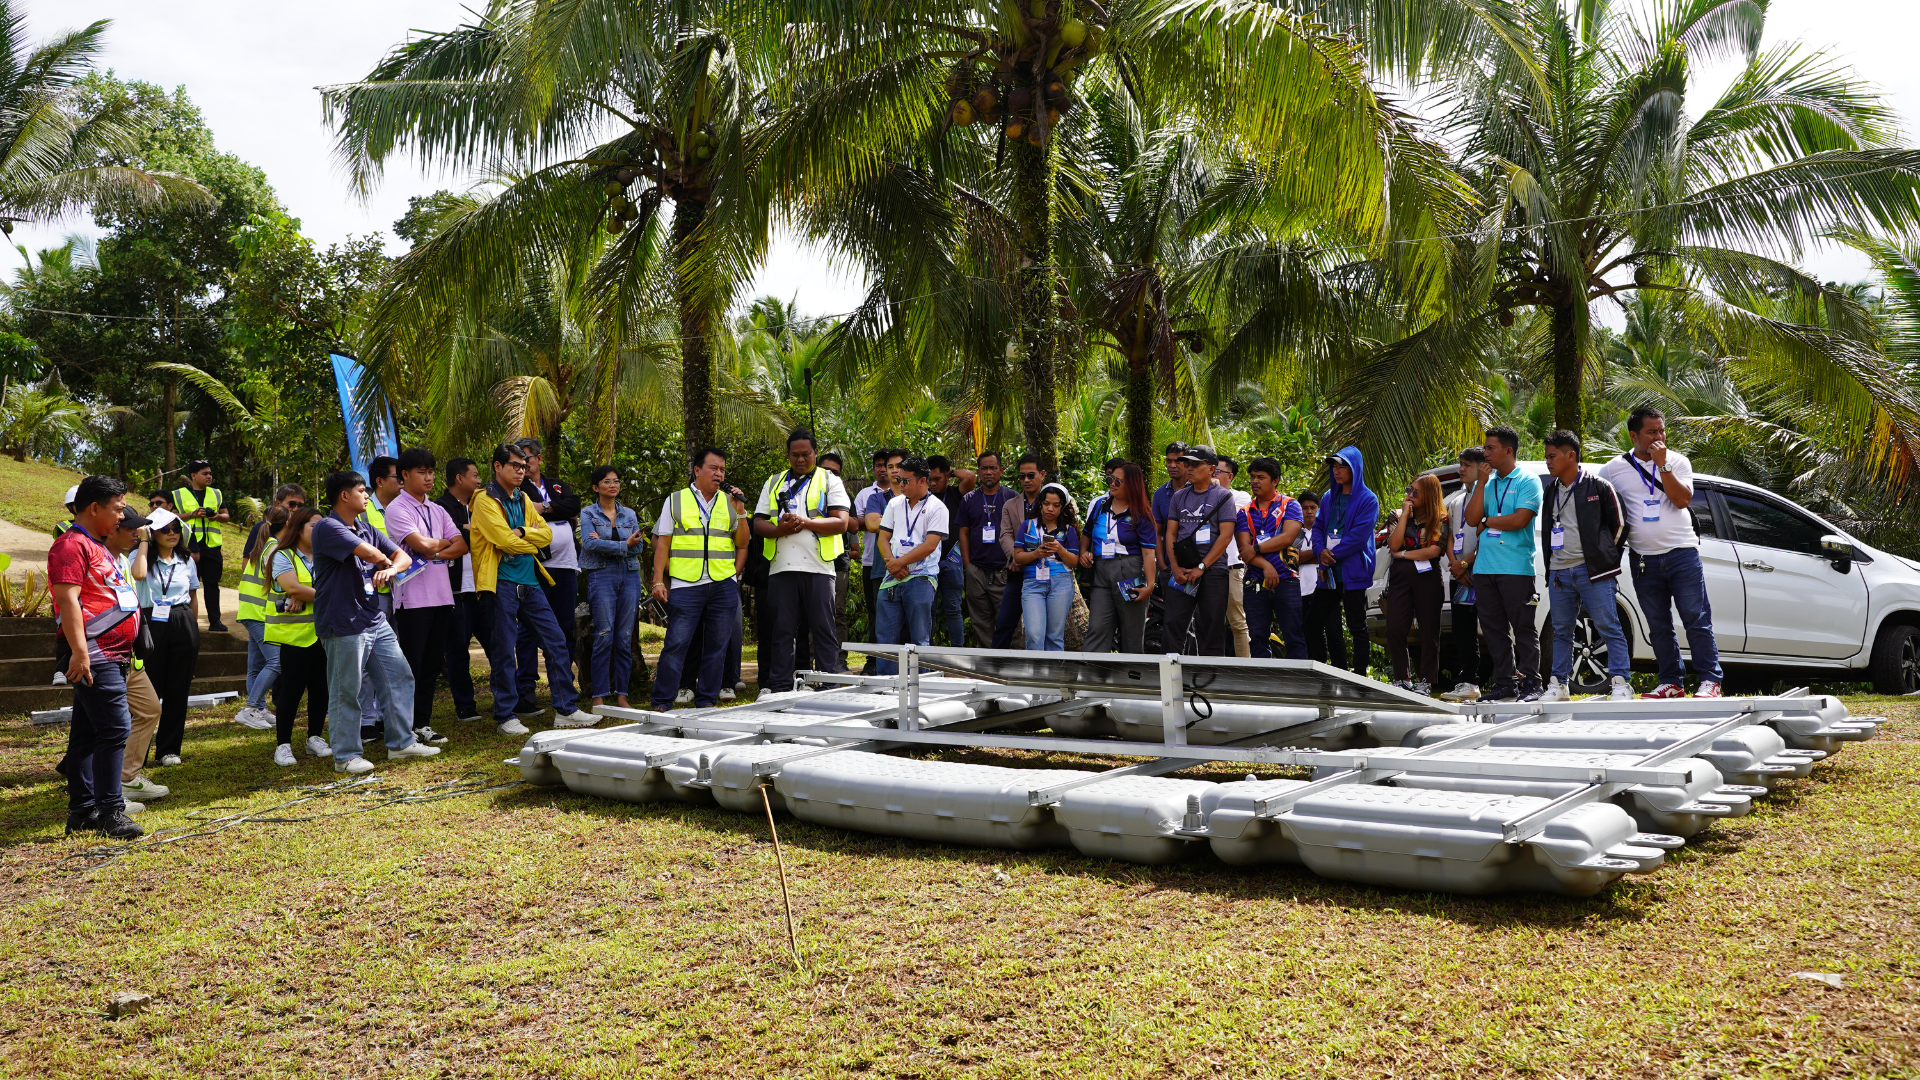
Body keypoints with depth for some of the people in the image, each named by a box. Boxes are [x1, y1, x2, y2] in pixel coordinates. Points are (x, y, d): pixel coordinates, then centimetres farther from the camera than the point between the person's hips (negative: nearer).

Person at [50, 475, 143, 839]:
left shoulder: (98, 548, 22)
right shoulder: (71, 545, -9)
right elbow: (68, 600, -19)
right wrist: (79, 652, -25)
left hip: (112, 655, 10)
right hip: (94, 657, -10)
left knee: (87, 733, 12)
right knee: (115, 728, -13)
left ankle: (82, 811, 16)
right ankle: (111, 811, -11)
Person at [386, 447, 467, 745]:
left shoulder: (437, 510, 16)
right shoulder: (397, 509, -5)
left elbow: (462, 545, 8)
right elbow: (422, 545, -16)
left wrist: (436, 554, -9)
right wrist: (446, 542, 2)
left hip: (441, 595, 7)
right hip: (413, 597, -7)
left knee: (432, 664, 10)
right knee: (411, 666, -3)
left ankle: (422, 724, 17)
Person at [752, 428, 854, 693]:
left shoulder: (830, 481, 9)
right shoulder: (773, 483, 19)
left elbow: (841, 522, -3)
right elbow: (758, 523, 12)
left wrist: (805, 522, -13)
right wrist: (780, 529, -8)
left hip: (818, 567, -3)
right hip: (782, 568, 3)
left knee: (824, 630, -2)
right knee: (781, 629, 4)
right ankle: (779, 688, 9)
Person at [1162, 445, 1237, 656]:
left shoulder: (1223, 496, 1)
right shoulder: (1179, 497, 15)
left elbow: (1226, 535, -6)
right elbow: (1170, 533, 13)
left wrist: (1201, 567, -11)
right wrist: (1175, 567, -1)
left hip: (1212, 570, -4)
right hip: (1181, 572, 4)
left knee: (1211, 629, -2)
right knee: (1173, 623, -3)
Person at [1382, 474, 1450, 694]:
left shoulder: (1440, 519, 3)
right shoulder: (1398, 516, 11)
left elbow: (1435, 550, -10)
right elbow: (1394, 545, -5)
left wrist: (1403, 555, -6)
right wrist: (1405, 514, -5)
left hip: (1427, 577, -2)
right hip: (1400, 577, 3)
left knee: (1429, 630, 0)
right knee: (1395, 630, -4)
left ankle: (1426, 681, 5)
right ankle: (1401, 678, 6)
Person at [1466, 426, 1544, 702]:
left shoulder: (1527, 481, -2)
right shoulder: (1486, 483, 16)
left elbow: (1520, 520, -15)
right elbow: (1472, 519, 4)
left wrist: (1486, 522, -2)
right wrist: (1482, 482, 1)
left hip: (1516, 567, -6)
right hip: (1484, 566, 6)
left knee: (1523, 627, -3)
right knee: (1494, 629, 8)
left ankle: (1531, 683, 3)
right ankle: (1505, 683, 14)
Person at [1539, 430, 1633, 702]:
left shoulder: (1598, 487, -3)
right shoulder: (1551, 491, 15)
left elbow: (1620, 524, 2)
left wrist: (1606, 556, 4)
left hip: (1592, 571, -6)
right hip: (1559, 572, 6)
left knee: (1608, 626, -7)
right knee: (1561, 631, 9)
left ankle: (1621, 682, -5)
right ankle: (1559, 684, 15)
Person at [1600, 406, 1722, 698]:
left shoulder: (1677, 461, 4)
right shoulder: (1614, 469, 5)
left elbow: (1682, 499, -10)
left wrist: (1662, 464, -15)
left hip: (1682, 553, -2)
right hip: (1644, 560, 2)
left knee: (1697, 619, -3)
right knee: (1658, 627, 6)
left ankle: (1710, 680, 1)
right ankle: (1671, 682, 13)